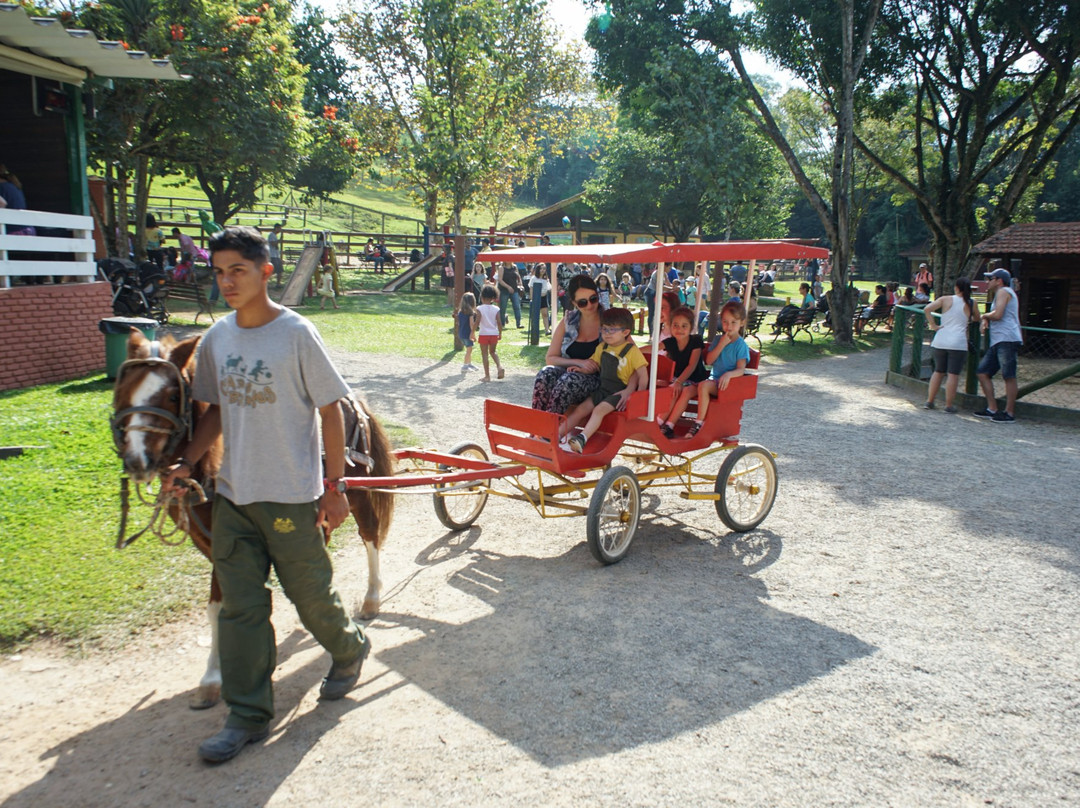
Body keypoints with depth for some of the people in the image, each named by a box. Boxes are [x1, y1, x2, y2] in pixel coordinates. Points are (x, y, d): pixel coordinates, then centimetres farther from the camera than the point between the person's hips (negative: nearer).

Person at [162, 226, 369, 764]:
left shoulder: (296, 334, -12)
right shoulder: (217, 338, 4)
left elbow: (331, 410, -9)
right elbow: (217, 409, 15)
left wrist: (334, 486, -10)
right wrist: (187, 462, 1)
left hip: (292, 496, -5)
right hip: (232, 496, 5)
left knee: (311, 594, 10)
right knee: (240, 605, 9)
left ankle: (349, 650, 41)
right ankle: (248, 716, 22)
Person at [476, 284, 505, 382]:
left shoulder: (479, 309, -9)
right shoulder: (496, 309, -1)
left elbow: (477, 322, -13)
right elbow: (499, 322, -2)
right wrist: (500, 333, 9)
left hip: (484, 334, -3)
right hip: (494, 334, 3)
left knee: (484, 354, 5)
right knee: (493, 351, 24)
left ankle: (487, 375, 6)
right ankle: (499, 366, -1)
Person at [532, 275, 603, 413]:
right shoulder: (567, 322, 10)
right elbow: (550, 359, 7)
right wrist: (579, 362, -13)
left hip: (596, 380, -3)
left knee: (568, 380, -35)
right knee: (546, 374, -30)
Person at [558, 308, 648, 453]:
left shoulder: (632, 351, -10)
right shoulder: (602, 348, 9)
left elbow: (643, 375, -11)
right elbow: (595, 364, 21)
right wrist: (583, 369, 0)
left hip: (619, 392, -7)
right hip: (602, 389, 7)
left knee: (599, 410, -27)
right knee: (580, 409, -4)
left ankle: (581, 439, -39)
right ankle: (557, 435, -5)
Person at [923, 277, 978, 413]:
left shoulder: (945, 299, 2)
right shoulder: (972, 304, 3)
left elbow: (927, 309, -10)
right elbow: (976, 319, 20)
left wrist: (933, 325, -3)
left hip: (941, 341, 2)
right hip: (958, 343, -2)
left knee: (938, 372, 15)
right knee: (953, 375, 0)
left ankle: (929, 401, 17)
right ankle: (949, 405, 2)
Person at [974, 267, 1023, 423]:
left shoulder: (1004, 291, -2)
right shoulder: (999, 294, 28)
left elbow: (997, 315, -15)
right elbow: (992, 317, 30)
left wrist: (984, 315, 4)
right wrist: (984, 321, 8)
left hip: (1007, 340, -11)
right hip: (997, 342, 11)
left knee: (1009, 376, -9)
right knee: (982, 372, 8)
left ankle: (1009, 413, -8)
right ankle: (992, 408, 10)